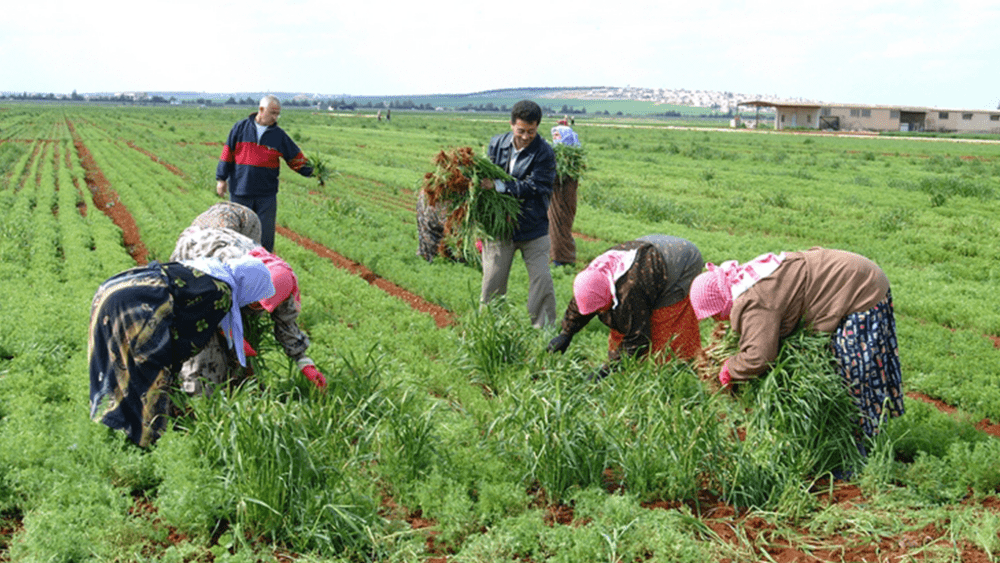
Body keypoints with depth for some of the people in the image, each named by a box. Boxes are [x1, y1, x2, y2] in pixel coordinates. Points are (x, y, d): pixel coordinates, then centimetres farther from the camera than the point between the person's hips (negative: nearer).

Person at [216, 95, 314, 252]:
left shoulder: (279, 135, 5)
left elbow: (296, 158, 8)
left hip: (267, 195, 1)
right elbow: (227, 155, 6)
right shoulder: (240, 128, 2)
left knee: (266, 234, 0)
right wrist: (221, 179, 4)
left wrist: (313, 171, -6)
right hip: (240, 192, -1)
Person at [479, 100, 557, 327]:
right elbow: (484, 176, 9)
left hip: (533, 227, -2)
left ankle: (544, 328, 12)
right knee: (492, 281, 9)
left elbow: (534, 187, -20)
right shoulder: (496, 144, 1)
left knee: (542, 279, -2)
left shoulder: (544, 152, -11)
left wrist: (498, 185, -26)